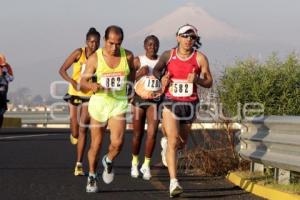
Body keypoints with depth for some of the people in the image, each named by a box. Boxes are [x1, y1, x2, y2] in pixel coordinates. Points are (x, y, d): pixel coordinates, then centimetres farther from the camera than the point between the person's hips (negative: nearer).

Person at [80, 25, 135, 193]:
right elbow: (83, 82, -8)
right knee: (96, 145, 8)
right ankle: (92, 176, 29)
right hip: (99, 102, 0)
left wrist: (130, 90, 21)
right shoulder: (95, 58, -9)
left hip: (119, 103, 1)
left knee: (117, 142, -18)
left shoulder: (128, 56, -4)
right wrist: (92, 86, -29)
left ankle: (109, 161, 16)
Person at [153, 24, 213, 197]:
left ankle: (167, 140, 57)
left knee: (182, 141, 19)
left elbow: (209, 82, 0)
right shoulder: (168, 56, -1)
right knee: (173, 142, -15)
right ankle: (174, 182, -19)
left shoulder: (200, 58, -3)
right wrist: (160, 78, -4)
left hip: (190, 104, 2)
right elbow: (157, 69, 18)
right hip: (171, 103, -2)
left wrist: (196, 80, -19)